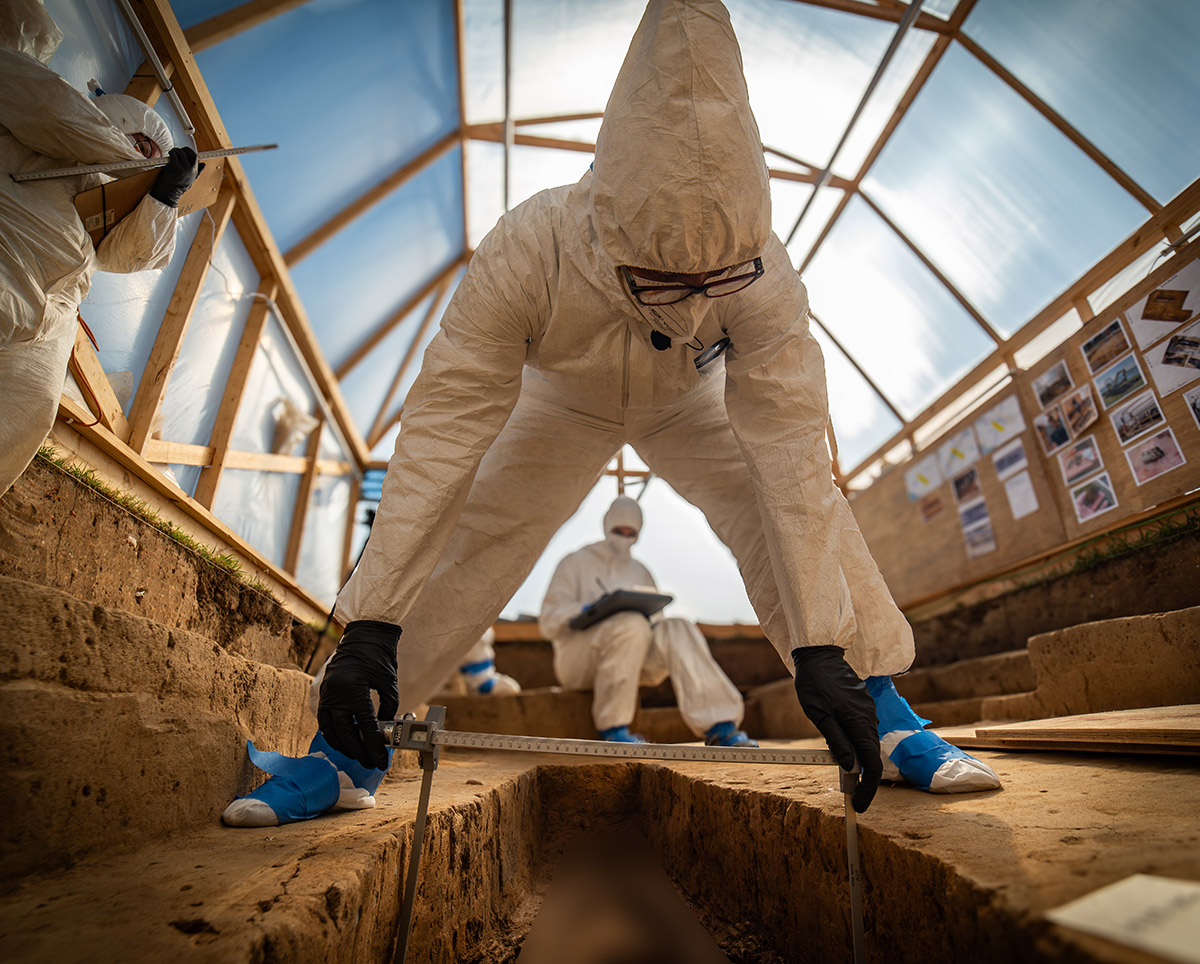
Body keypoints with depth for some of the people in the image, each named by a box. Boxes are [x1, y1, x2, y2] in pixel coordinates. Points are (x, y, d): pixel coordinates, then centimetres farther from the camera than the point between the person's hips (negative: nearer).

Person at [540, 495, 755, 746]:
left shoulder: (641, 572, 20)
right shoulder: (576, 563, 6)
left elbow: (656, 619, 15)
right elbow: (549, 622, -3)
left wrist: (651, 615, -9)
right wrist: (587, 609, -21)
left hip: (635, 657, 4)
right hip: (578, 662, -4)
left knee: (677, 629, -26)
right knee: (632, 625, -36)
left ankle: (719, 728, -32)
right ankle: (612, 728, -29)